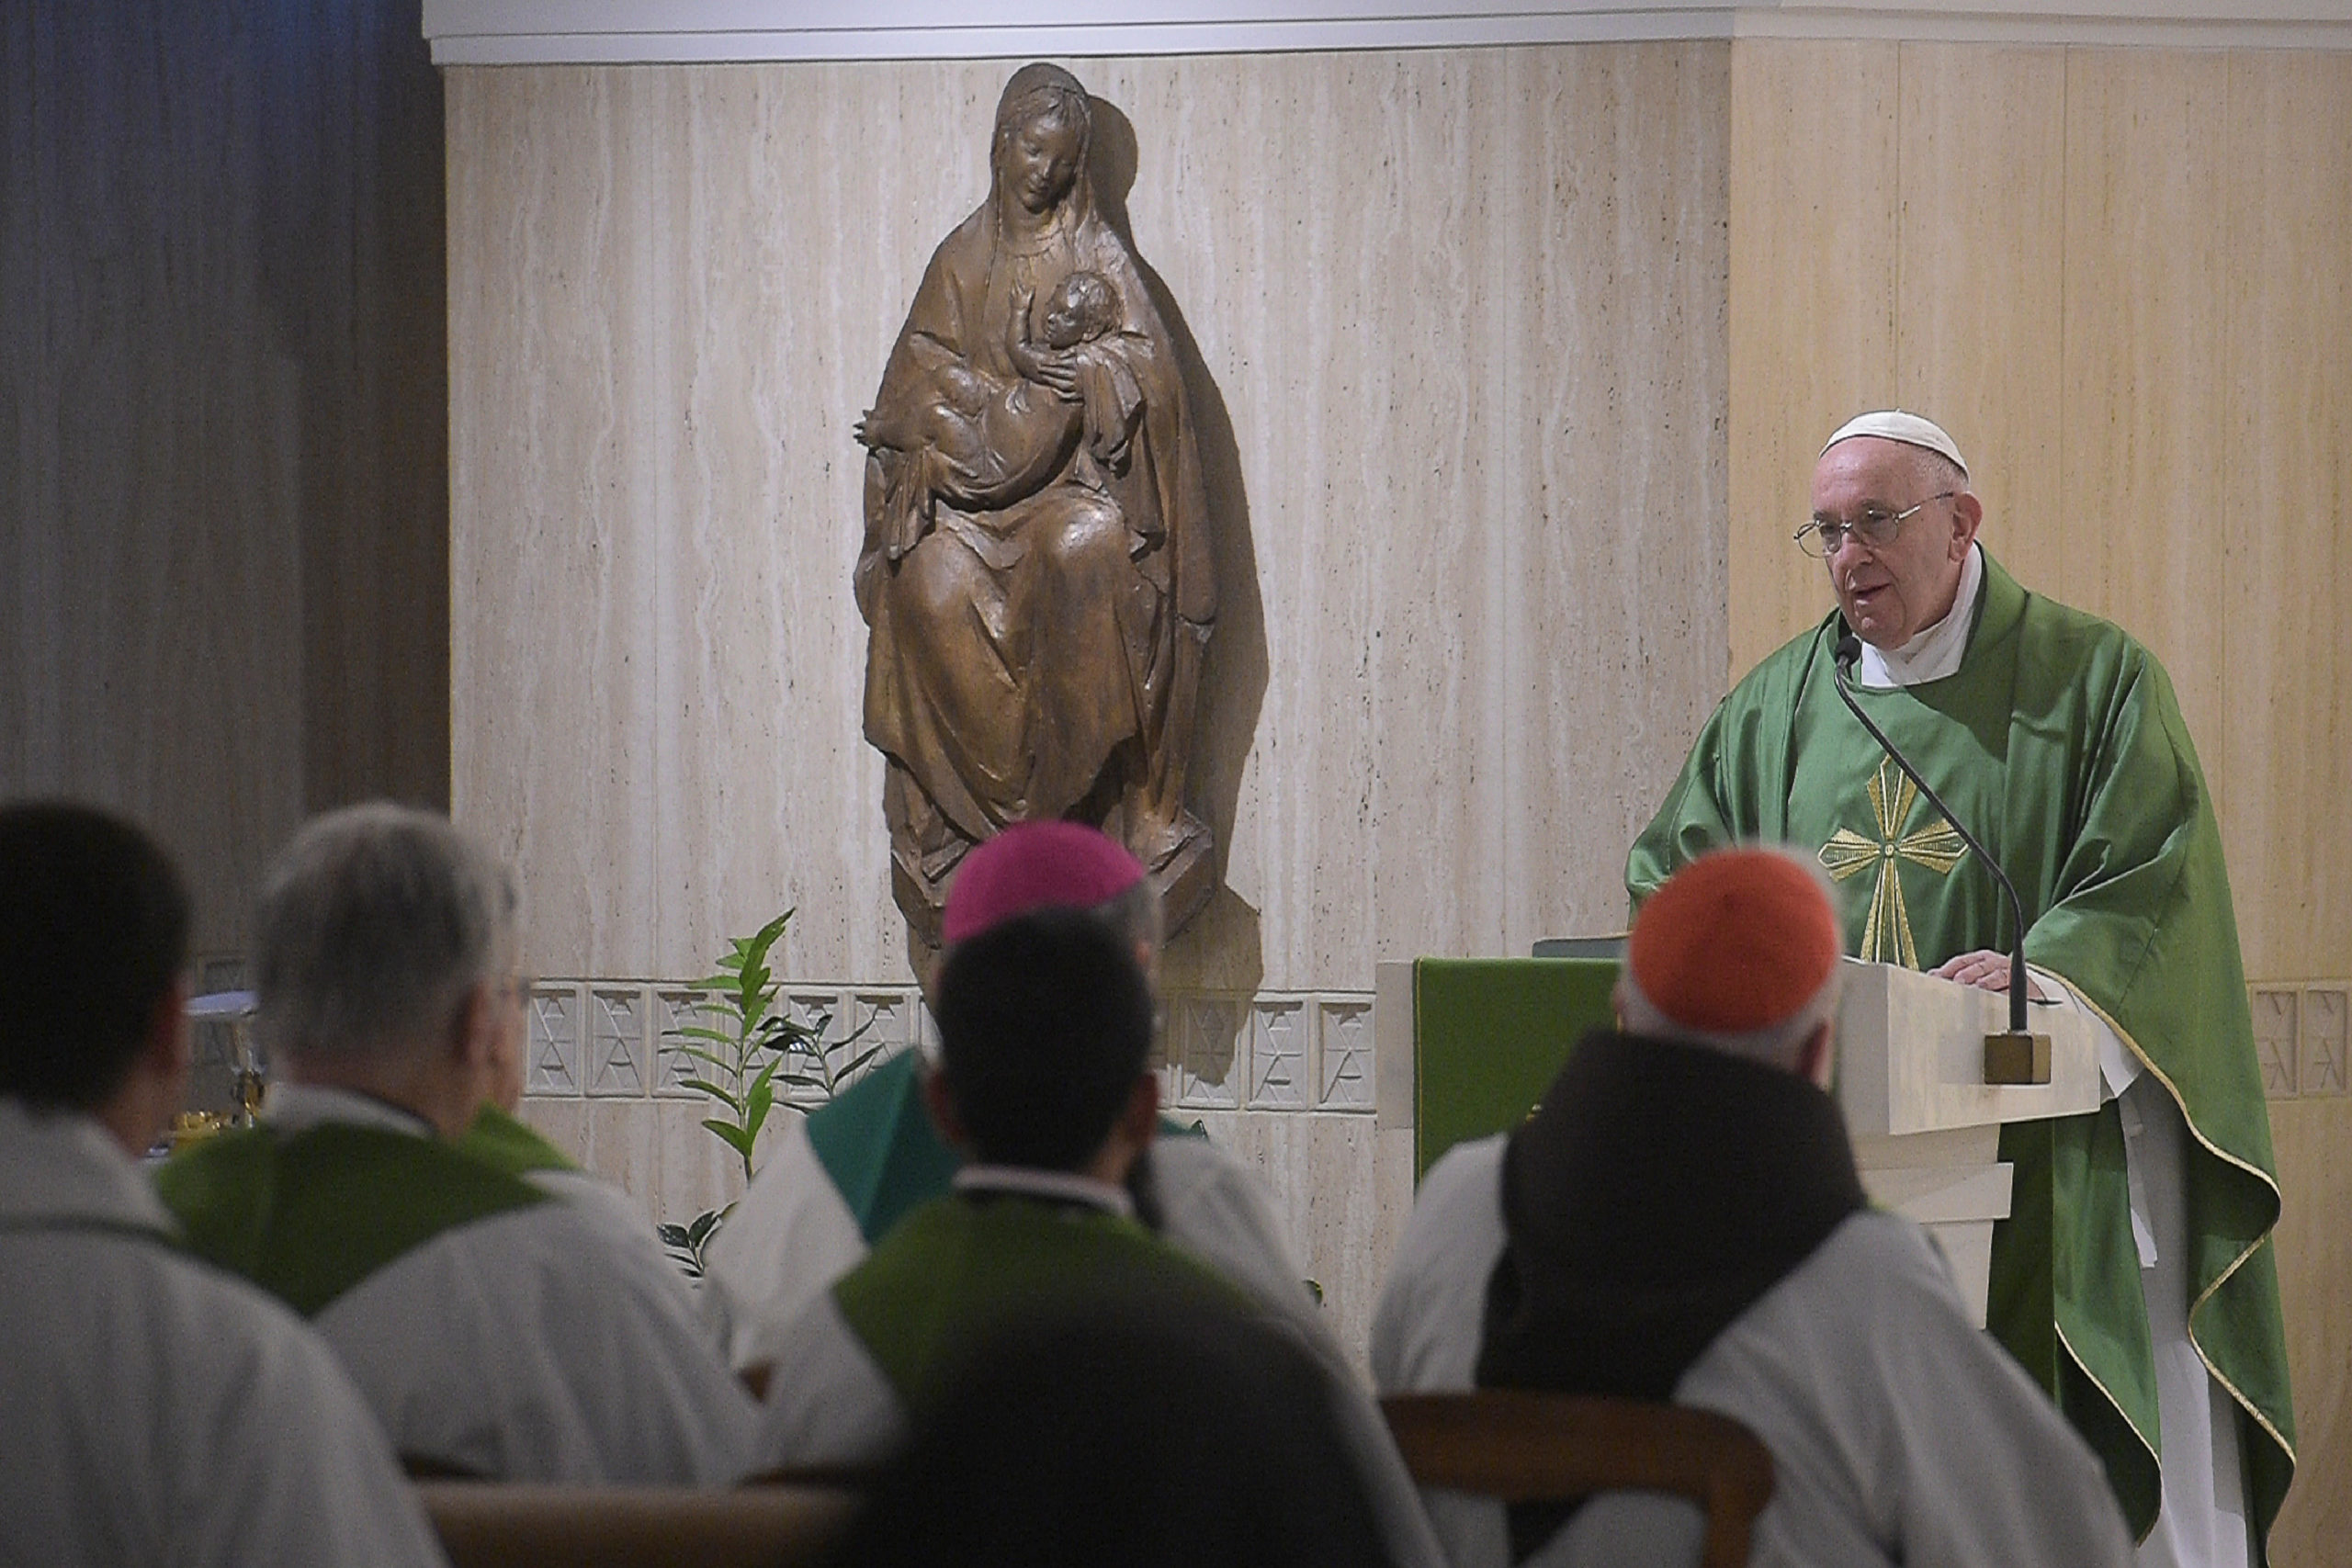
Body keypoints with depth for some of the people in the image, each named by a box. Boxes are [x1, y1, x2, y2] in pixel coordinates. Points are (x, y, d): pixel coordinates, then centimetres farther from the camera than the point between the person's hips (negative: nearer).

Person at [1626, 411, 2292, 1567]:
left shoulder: (2093, 680, 3)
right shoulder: (1778, 704, 15)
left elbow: (2156, 884, -6)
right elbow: (1669, 878, 15)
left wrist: (2041, 974, -25)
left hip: (2028, 1158, -3)